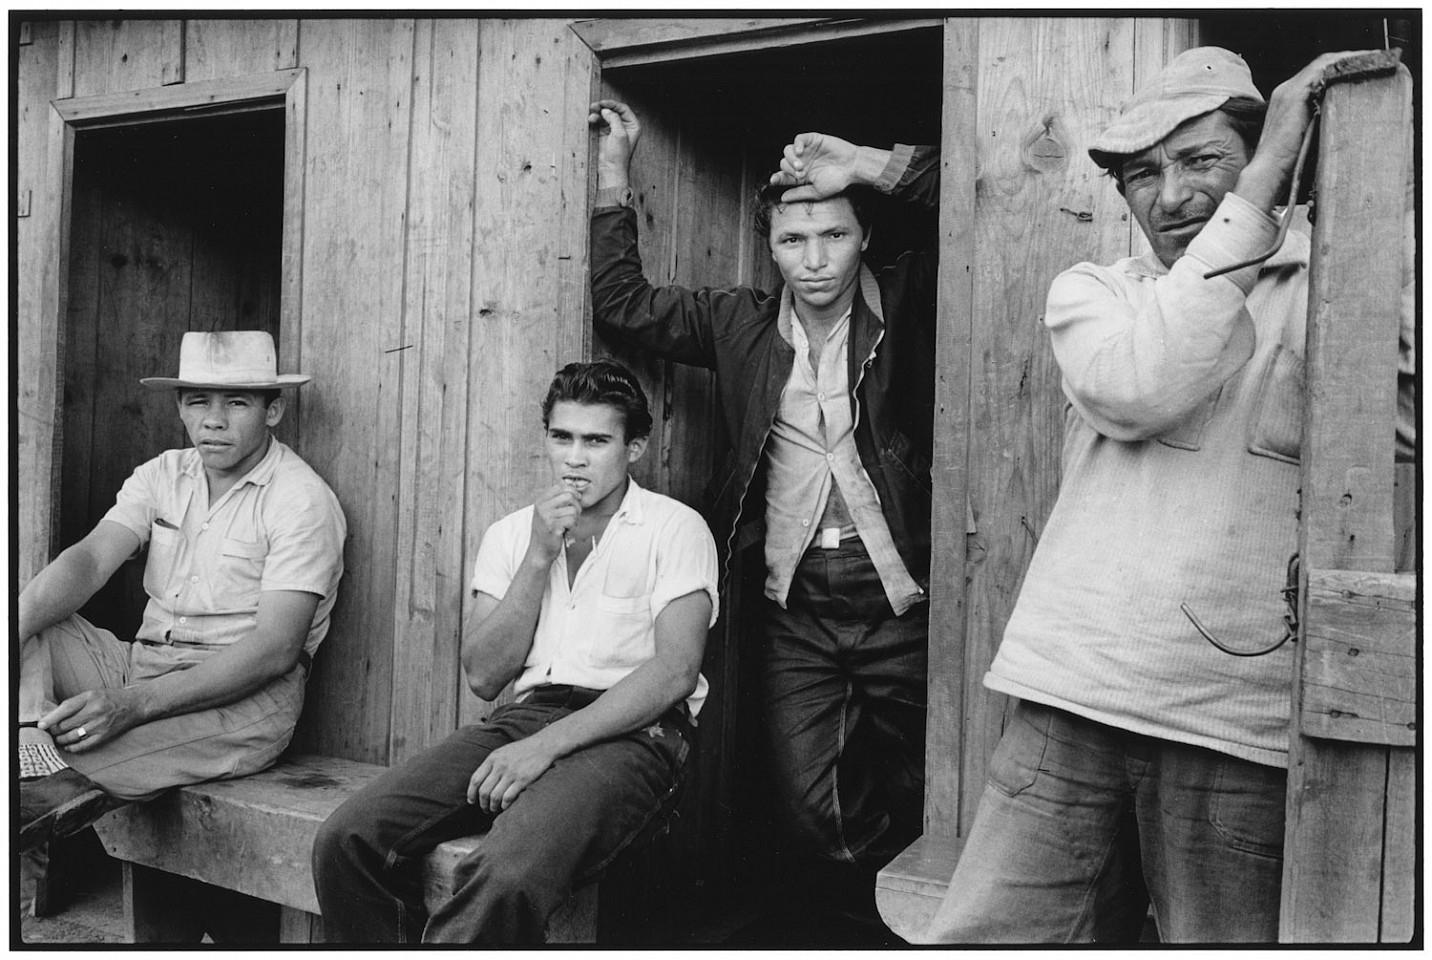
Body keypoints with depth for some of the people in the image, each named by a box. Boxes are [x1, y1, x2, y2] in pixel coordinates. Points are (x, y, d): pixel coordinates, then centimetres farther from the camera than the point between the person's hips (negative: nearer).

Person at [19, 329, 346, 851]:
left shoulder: (303, 500, -11)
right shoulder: (162, 475, 11)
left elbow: (276, 649, -19)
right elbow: (89, 559, -4)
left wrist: (133, 704, -28)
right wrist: (22, 620, -28)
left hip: (240, 697, -7)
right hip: (139, 666, 7)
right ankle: (38, 766, -34)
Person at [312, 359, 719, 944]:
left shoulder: (676, 529, 3)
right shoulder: (510, 534, 17)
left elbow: (675, 671, -10)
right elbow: (483, 677, 7)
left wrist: (546, 745, -18)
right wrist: (539, 556, -3)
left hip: (632, 732, -5)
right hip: (525, 715, 5)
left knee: (507, 877, -34)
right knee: (344, 841, -15)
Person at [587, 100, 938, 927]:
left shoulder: (906, 307, 0)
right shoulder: (742, 323, 7)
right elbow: (623, 303, 11)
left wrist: (870, 167, -13)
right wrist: (614, 173, 7)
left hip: (902, 604, -1)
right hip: (796, 609, 2)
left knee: (911, 796, 11)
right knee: (813, 809, -5)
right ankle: (882, 918, 24)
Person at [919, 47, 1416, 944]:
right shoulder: (1089, 290, 10)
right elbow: (1139, 389, -12)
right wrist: (1260, 187, -10)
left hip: (1239, 723, -1)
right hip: (1072, 698, 1)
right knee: (977, 938, 3)